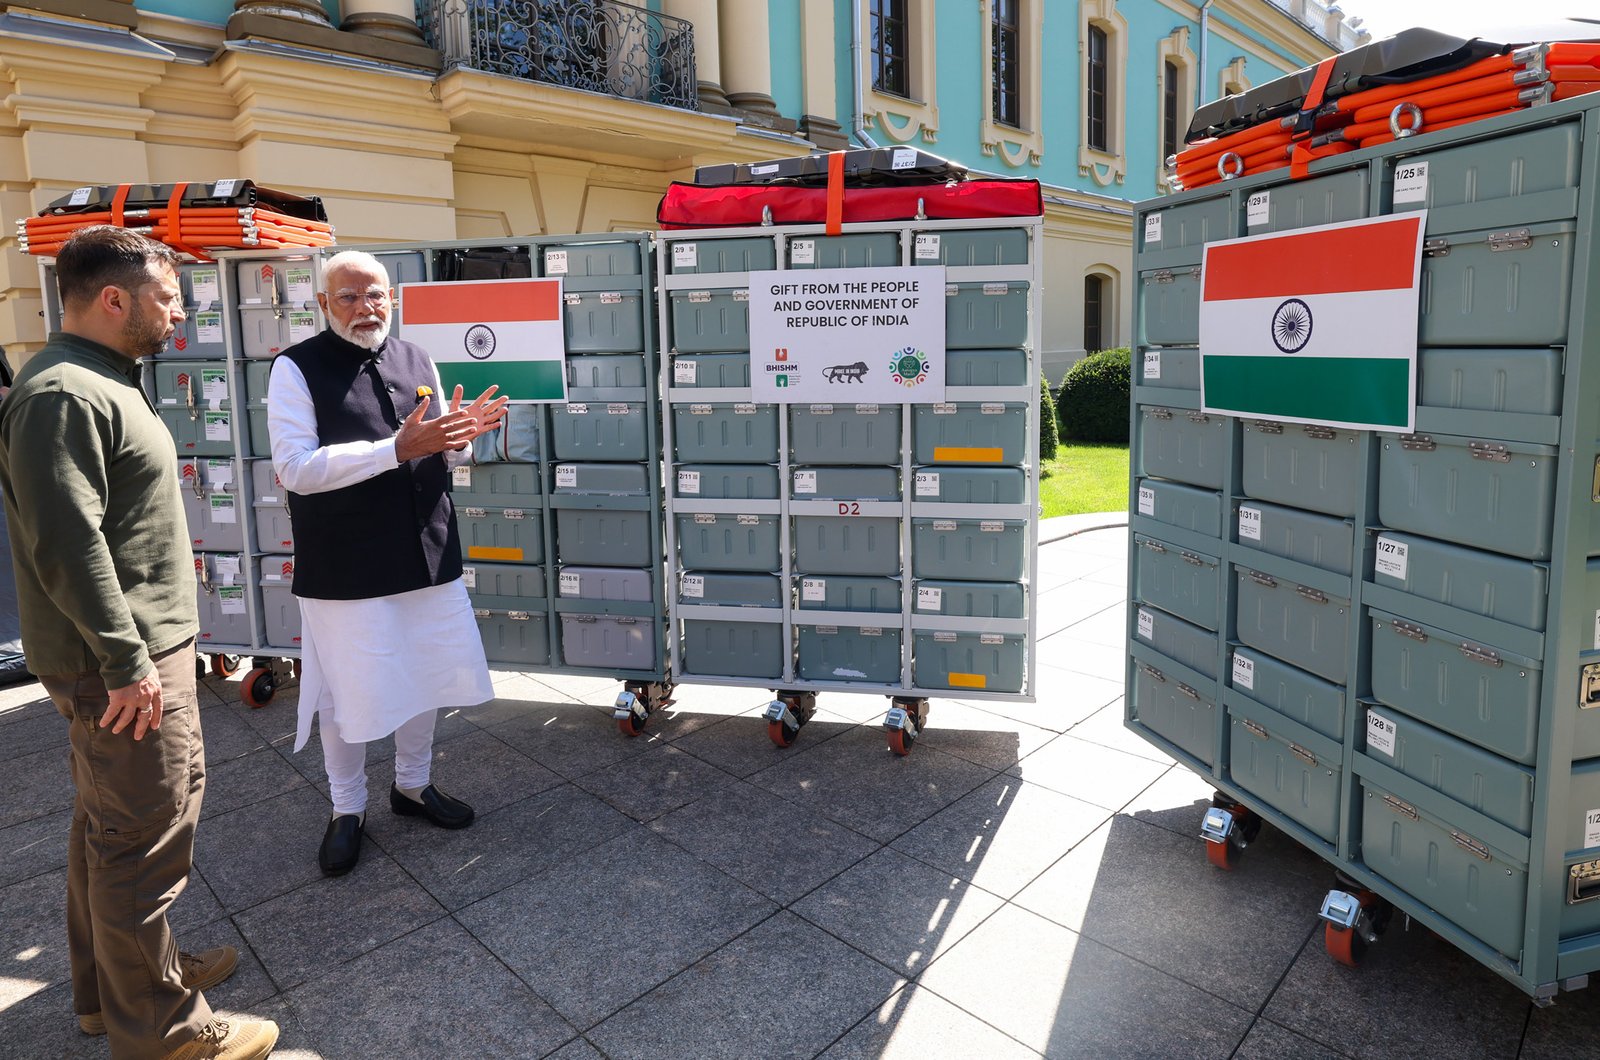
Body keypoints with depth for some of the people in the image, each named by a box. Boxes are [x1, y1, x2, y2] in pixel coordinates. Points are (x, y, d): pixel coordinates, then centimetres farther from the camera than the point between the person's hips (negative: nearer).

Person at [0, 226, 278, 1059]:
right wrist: (127, 661, -22)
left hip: (139, 648, 11)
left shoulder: (99, 384, 15)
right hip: (124, 663, -11)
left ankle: (110, 985, 37)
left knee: (109, 825, 20)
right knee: (143, 840, -1)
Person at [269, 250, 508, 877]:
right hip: (345, 568, -5)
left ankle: (412, 785, 39)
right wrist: (396, 449, -26)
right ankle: (347, 810, 30)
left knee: (426, 676, 16)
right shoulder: (297, 368, -7)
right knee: (347, 691, 7)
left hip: (428, 556, 5)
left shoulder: (416, 360, 9)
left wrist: (460, 436, -8)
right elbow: (295, 468, -18)